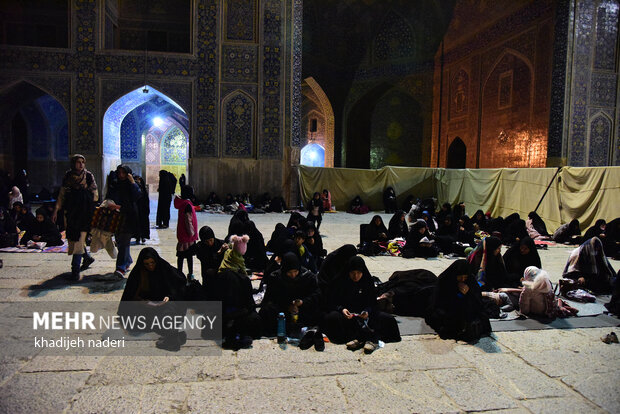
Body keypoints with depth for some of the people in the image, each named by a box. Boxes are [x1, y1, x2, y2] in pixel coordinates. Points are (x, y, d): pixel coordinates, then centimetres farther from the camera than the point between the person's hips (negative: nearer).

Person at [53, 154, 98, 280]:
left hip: (85, 212, -4)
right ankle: (87, 258, 32)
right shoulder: (67, 176, 7)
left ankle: (75, 269, -7)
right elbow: (62, 195, 11)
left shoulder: (89, 176, 0)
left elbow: (95, 195, 6)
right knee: (72, 238, 9)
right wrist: (56, 211, 8)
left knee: (79, 239, -9)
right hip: (71, 213, 4)